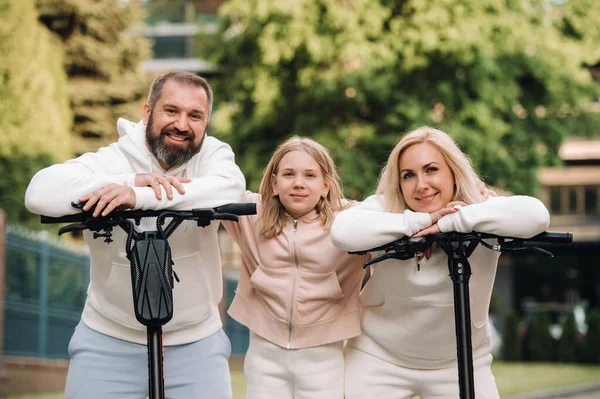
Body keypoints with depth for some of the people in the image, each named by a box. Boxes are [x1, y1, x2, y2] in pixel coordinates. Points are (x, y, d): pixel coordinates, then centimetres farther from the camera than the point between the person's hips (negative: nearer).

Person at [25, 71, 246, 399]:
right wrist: (133, 181, -32)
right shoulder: (111, 160, -8)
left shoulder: (213, 154, -4)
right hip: (110, 339, 0)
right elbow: (40, 193, -24)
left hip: (196, 342, 1)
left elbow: (230, 189, -28)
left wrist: (139, 197, -38)